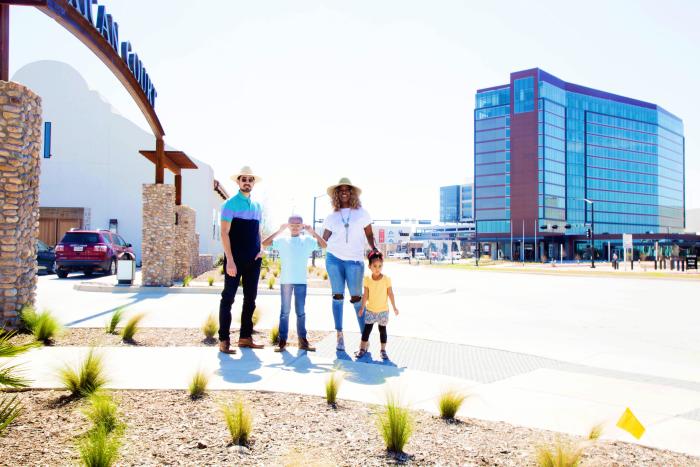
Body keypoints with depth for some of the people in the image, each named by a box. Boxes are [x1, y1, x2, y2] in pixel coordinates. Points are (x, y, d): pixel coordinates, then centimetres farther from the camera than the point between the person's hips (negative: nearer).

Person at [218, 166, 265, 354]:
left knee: (250, 299, 10)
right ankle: (224, 340, 5)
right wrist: (229, 260, -17)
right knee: (228, 298, -1)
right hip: (235, 260, -6)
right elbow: (224, 233, -10)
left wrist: (261, 249, 4)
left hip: (253, 260, 6)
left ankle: (246, 337, 20)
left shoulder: (257, 206, 14)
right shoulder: (230, 204, -5)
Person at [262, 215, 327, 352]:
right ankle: (282, 340, 8)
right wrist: (279, 231, -9)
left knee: (300, 312, 7)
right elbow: (265, 243, -6)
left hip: (301, 281, 1)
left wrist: (312, 232, -9)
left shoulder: (307, 240, 6)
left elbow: (324, 245, -2)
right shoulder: (282, 240, 4)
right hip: (285, 281, -1)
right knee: (285, 311, 5)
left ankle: (302, 340, 12)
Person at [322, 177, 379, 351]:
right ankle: (339, 335, 9)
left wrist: (373, 248, -6)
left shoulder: (361, 213, 8)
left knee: (356, 298, -4)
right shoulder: (332, 216, 10)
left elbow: (369, 234, 9)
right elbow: (324, 239, 10)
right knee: (337, 296, 4)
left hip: (355, 260, -2)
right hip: (334, 258, 2)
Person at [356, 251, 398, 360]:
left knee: (382, 329, 8)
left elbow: (390, 294, -4)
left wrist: (394, 307, -1)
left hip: (383, 310, -1)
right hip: (370, 310, 1)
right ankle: (362, 349, 15)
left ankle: (383, 350, 19)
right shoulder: (367, 279, -6)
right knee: (367, 329, 5)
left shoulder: (386, 279, -9)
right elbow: (365, 295, -1)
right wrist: (362, 308, 0)